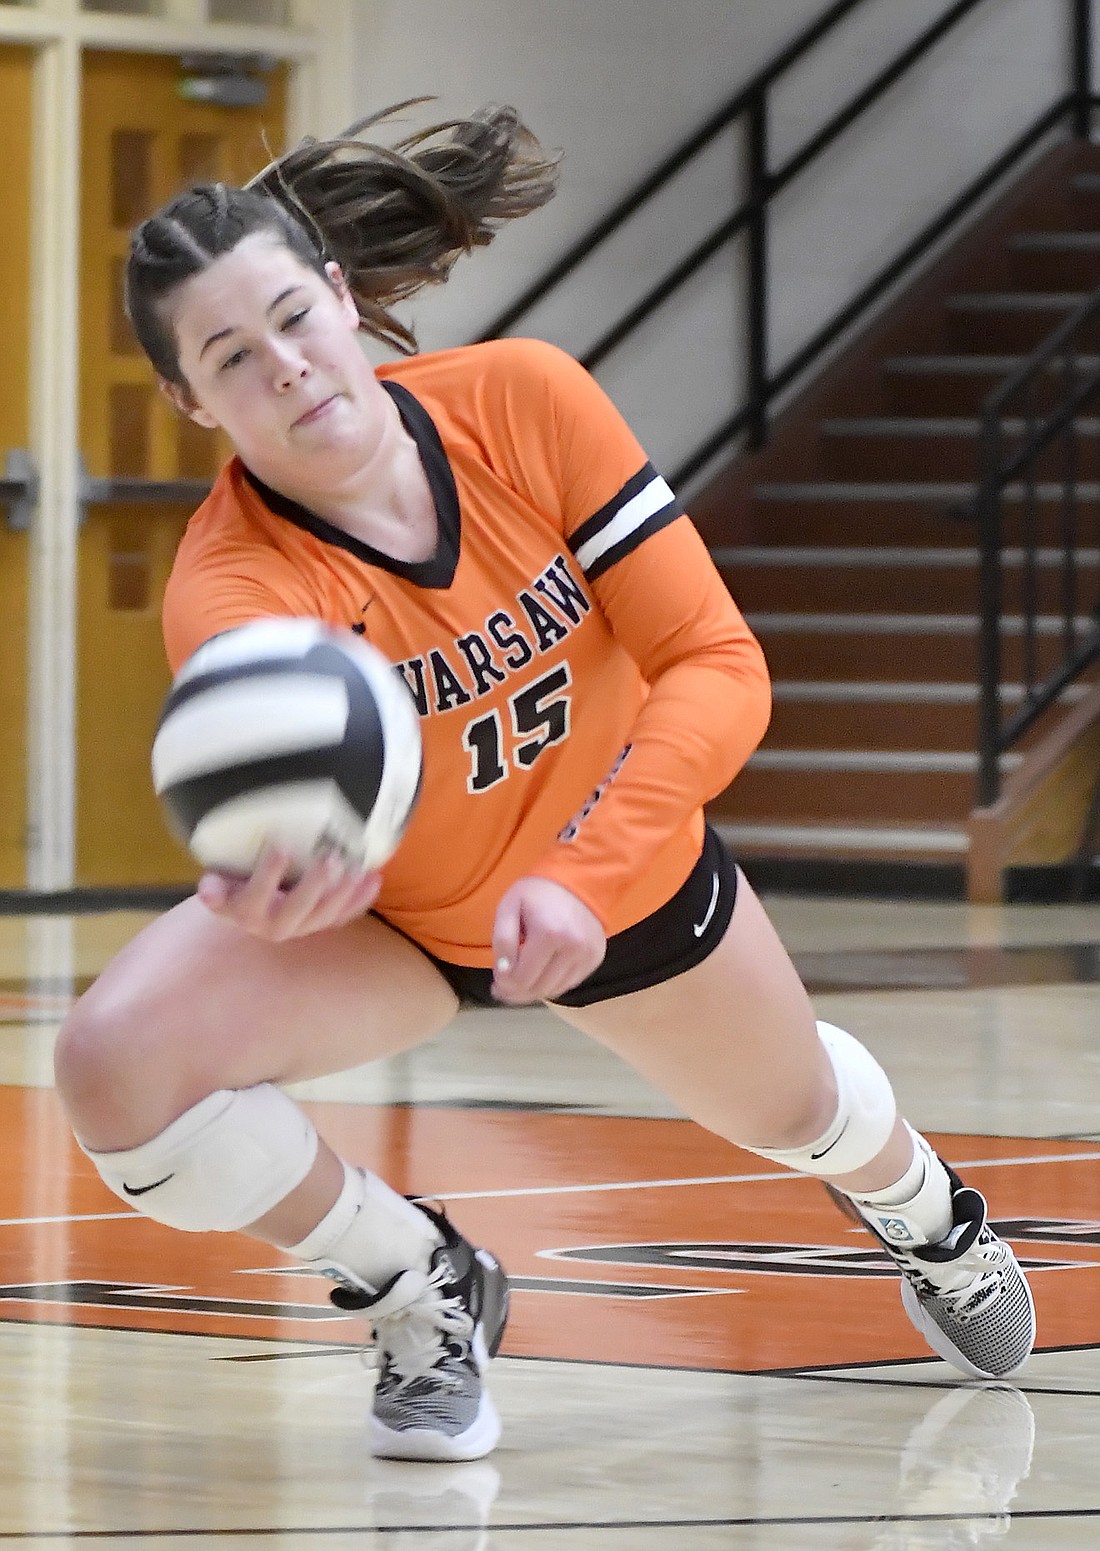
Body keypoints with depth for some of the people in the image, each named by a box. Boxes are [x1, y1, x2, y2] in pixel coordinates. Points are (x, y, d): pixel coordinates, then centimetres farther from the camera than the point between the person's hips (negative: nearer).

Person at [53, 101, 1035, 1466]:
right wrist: (270, 881, -78)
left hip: (630, 874, 2)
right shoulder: (229, 585, -35)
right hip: (389, 916, -2)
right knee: (114, 1066, -28)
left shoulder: (526, 401, -29)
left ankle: (923, 1211, 68)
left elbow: (719, 667, -27)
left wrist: (583, 878, -41)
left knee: (793, 1106, 27)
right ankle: (422, 1287, -1)